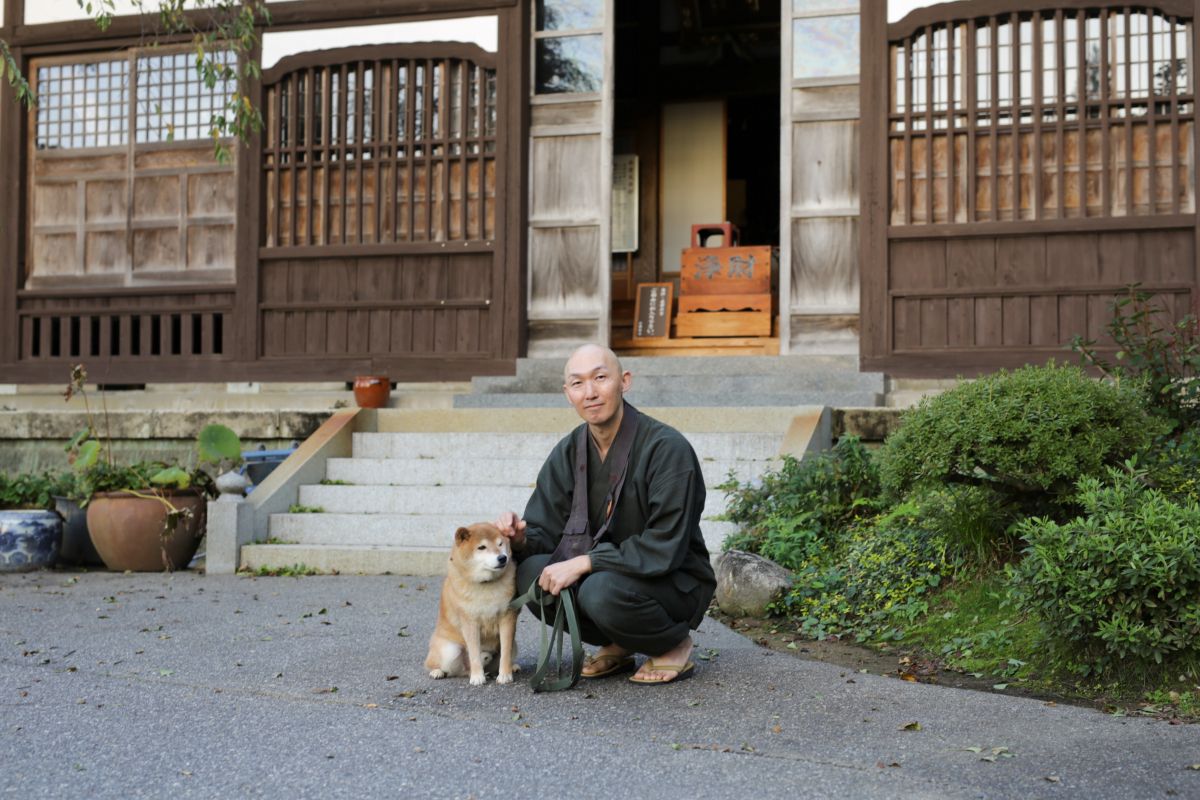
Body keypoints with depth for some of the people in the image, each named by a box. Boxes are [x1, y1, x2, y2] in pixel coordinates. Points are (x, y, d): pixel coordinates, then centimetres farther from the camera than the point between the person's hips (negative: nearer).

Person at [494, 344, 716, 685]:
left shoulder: (667, 448, -20)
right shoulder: (567, 454, 0)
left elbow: (664, 549, -25)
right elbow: (544, 533, 2)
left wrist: (583, 562, -28)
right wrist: (521, 538, -23)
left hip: (676, 583, -6)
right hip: (606, 572, 6)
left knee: (603, 591, -35)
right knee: (531, 574, -19)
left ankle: (674, 645, -3)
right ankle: (617, 647, 4)